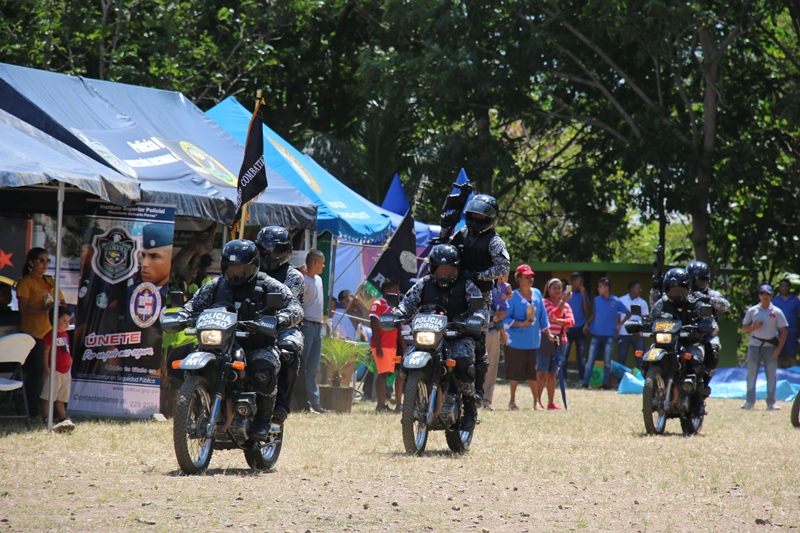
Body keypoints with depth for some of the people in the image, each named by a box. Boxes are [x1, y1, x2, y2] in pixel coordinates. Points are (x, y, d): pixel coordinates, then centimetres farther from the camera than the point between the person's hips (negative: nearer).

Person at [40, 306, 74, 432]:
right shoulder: (51, 335, -11)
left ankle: (63, 418, 17)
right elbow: (46, 352, -14)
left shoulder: (65, 335, 14)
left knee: (61, 397, 13)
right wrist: (46, 368, -18)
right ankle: (45, 419, -3)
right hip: (54, 371, -8)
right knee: (48, 396, -5)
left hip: (65, 371, 8)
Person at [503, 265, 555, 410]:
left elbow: (543, 316, 11)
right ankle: (513, 400, 15)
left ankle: (536, 401, 12)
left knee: (533, 372, 5)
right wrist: (521, 324, -23)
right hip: (516, 341, -4)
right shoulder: (513, 296, -10)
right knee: (515, 372, 3)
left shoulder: (537, 294, 6)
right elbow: (505, 319, -10)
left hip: (534, 340, 4)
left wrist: (548, 334, 11)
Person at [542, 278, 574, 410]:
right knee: (542, 372, -7)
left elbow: (571, 321, 1)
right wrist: (563, 301, -32)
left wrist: (559, 321, -16)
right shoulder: (545, 303, -3)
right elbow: (554, 315, -21)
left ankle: (551, 402, 10)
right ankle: (538, 401, -7)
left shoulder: (566, 305, 14)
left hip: (560, 342, 5)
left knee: (552, 373, 9)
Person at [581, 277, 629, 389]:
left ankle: (605, 383, 8)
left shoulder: (616, 301, -3)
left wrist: (620, 324, -1)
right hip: (596, 334, 2)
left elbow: (628, 313, 8)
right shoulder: (597, 299, 6)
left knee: (607, 361, 2)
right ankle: (585, 382, -4)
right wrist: (587, 323, 4)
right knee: (591, 360, -2)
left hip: (609, 335, -2)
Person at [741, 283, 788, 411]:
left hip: (770, 346, -1)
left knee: (771, 374, -3)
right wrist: (753, 327, -12)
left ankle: (771, 402, 1)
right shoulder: (752, 311, 6)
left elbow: (783, 331, 0)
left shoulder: (776, 312, 2)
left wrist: (779, 348, -9)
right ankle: (750, 401, 5)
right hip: (754, 345, 1)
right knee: (751, 373, 0)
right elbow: (744, 328, 9)